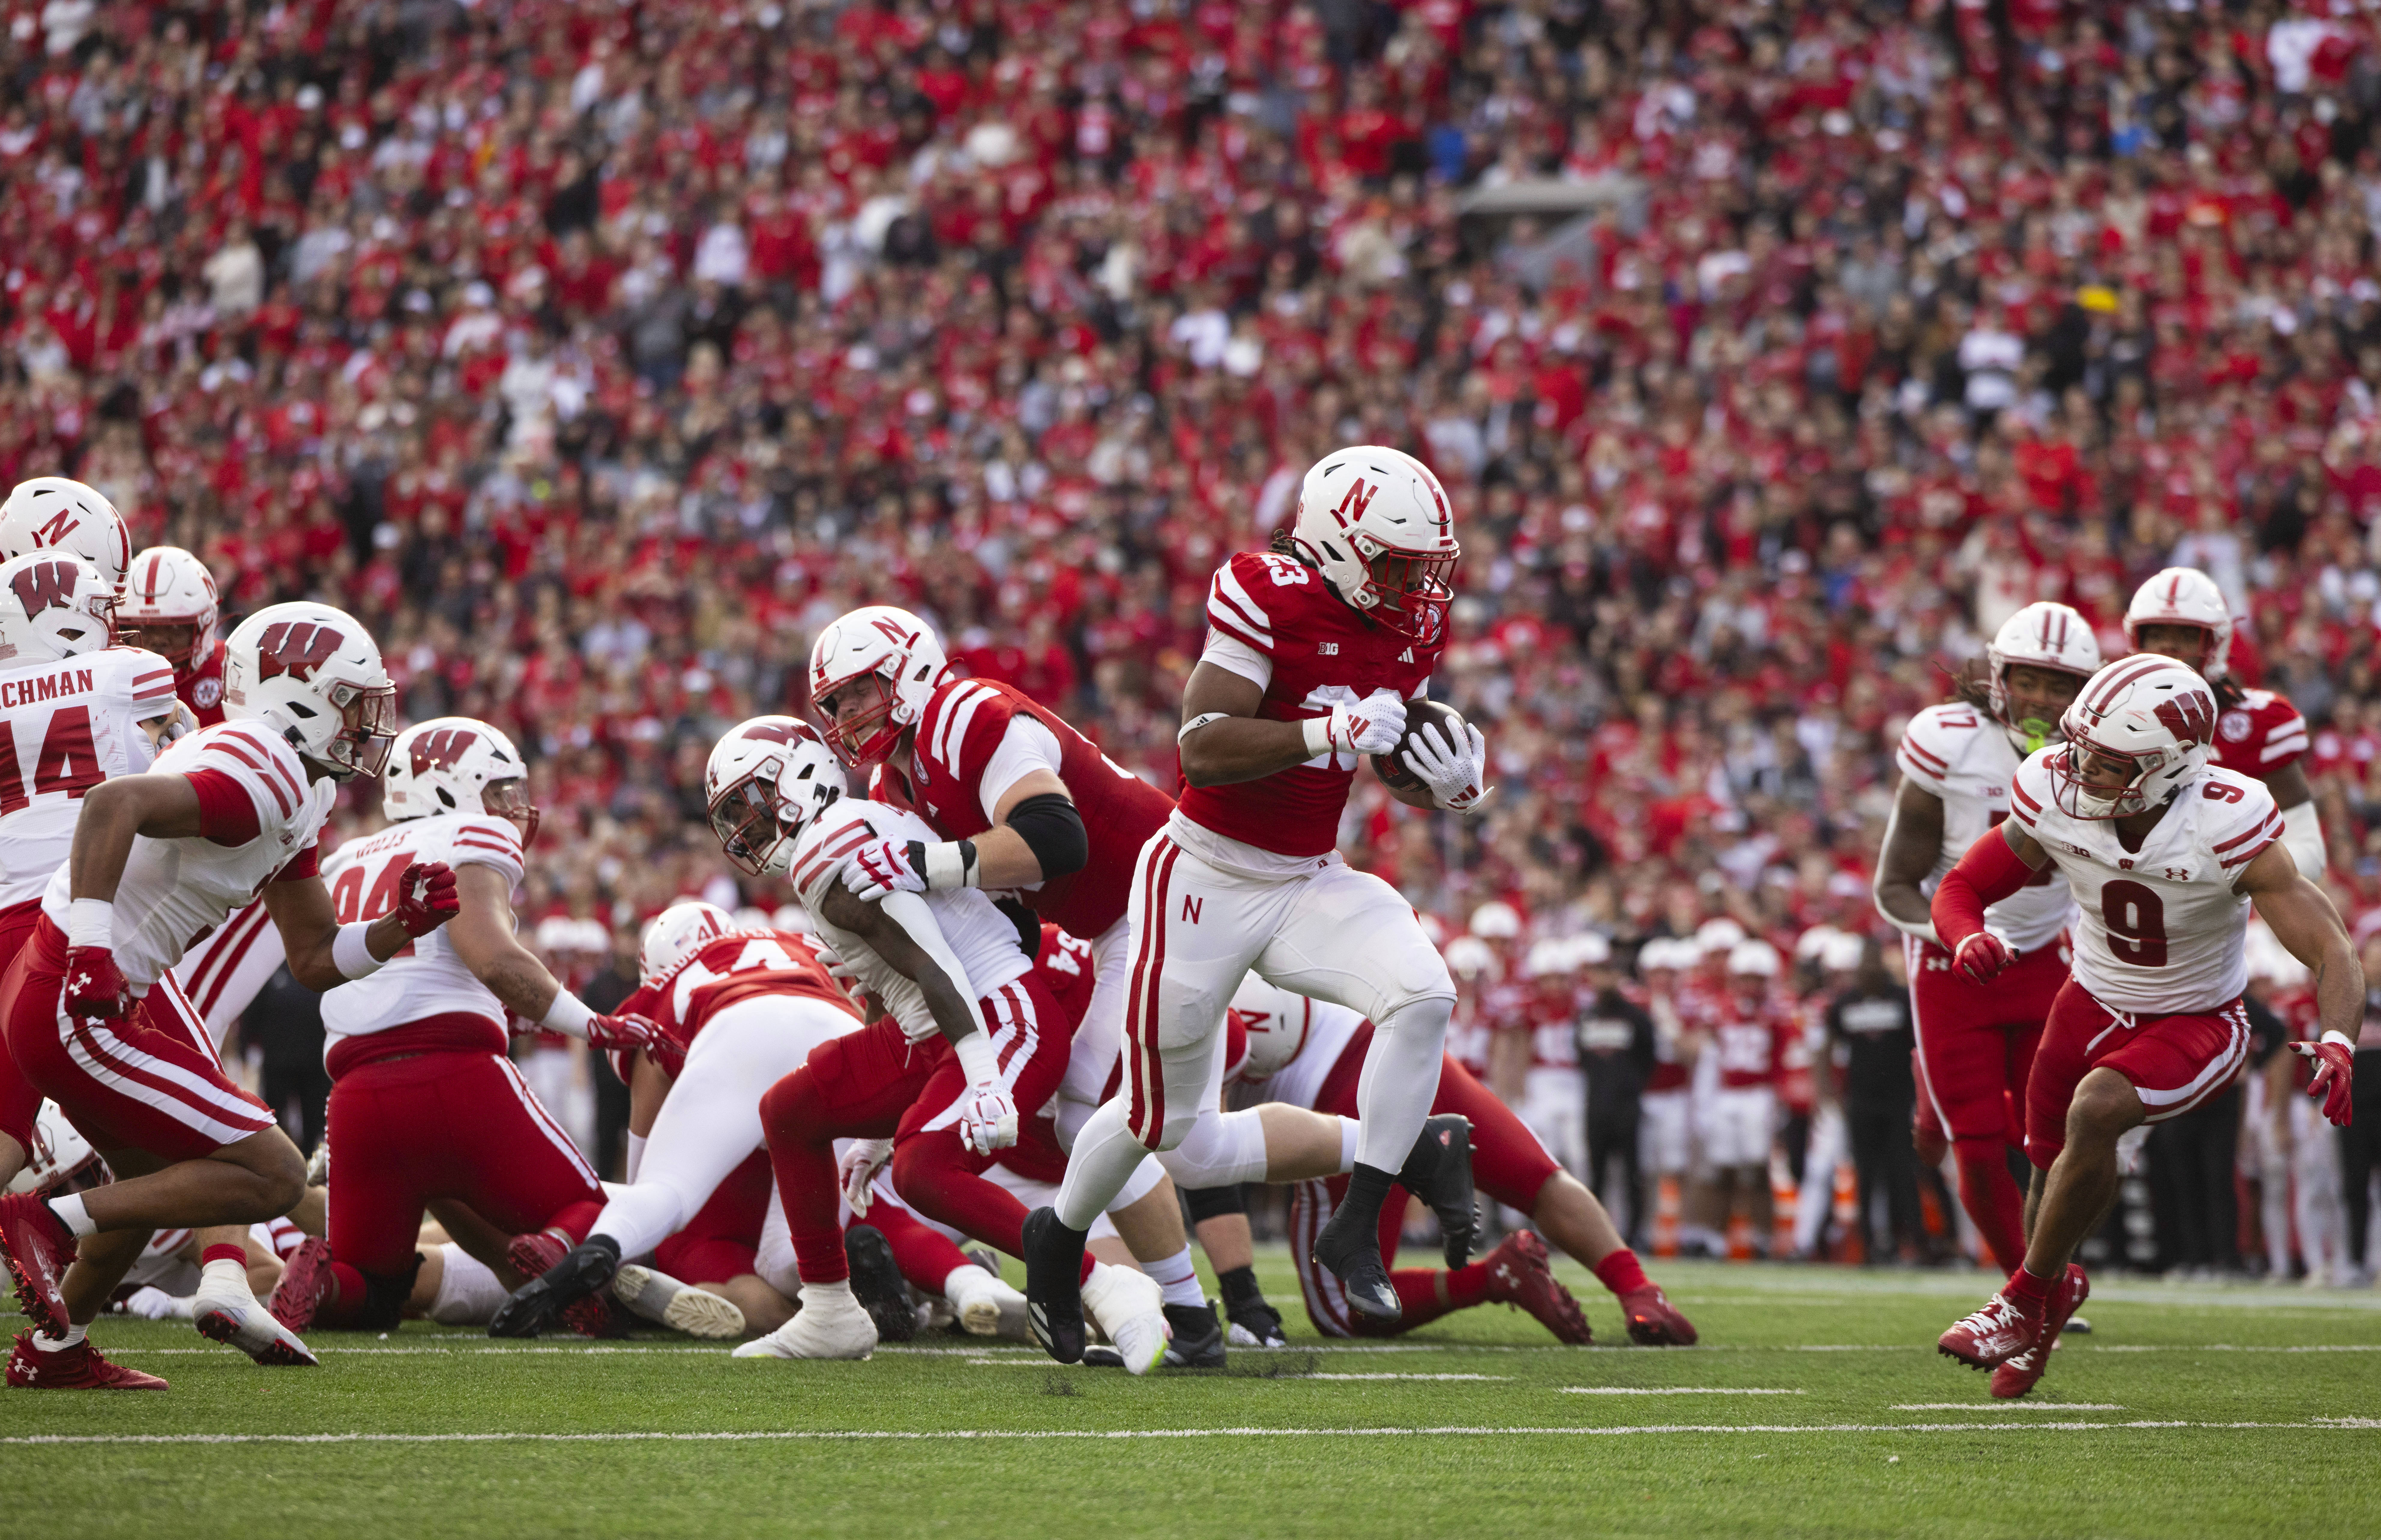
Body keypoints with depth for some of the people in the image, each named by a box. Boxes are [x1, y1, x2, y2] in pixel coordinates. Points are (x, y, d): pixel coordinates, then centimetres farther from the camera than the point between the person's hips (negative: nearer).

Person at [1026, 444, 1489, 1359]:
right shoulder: (1269, 598, -20)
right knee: (1162, 1117, 7)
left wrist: (1447, 785, -7)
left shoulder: (1413, 624, 1)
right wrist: (1329, 734, -35)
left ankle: (1356, 1230, -13)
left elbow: (1396, 761, 15)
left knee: (1424, 997, -23)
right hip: (1207, 880, -5)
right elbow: (1202, 750, -26)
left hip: (1312, 882, 5)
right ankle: (1059, 1237, 37)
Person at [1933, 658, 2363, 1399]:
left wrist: (2338, 1045, -46)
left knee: (2096, 1110, -29)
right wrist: (1968, 941, -30)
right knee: (2055, 1169, 12)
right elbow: (1962, 888, -7)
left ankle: (2028, 1298, -11)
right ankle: (2055, 1285, 47)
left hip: (2196, 1024, -4)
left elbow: (2331, 954, -27)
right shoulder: (2055, 798, -22)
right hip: (2095, 1003, 4)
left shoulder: (2227, 830, -31)